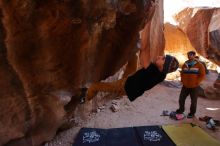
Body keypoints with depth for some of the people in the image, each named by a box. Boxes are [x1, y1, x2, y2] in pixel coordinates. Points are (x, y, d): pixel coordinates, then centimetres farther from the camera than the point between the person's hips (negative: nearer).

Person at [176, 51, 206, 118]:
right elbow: (182, 73, 19)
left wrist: (197, 82, -12)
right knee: (181, 99, 9)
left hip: (194, 87, -4)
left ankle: (192, 113, 23)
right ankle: (181, 109, 30)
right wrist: (182, 80, 7)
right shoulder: (185, 64, 7)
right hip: (185, 86, 4)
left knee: (193, 101, 7)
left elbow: (202, 75, -7)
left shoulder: (199, 65, -6)